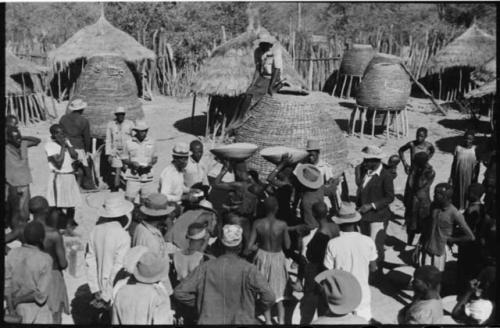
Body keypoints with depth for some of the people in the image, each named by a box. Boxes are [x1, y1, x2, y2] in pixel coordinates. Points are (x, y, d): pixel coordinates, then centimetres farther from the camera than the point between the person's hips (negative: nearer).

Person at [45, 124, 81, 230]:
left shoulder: (67, 141, 8)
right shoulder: (50, 145, -12)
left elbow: (75, 156, -2)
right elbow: (58, 163, -20)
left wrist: (67, 145, -10)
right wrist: (62, 146, -17)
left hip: (70, 176, 6)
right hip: (58, 177, -6)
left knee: (72, 203, 13)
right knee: (58, 205, -2)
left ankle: (69, 224, 28)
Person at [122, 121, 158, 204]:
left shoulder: (151, 142, 5)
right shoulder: (129, 143, -1)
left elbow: (155, 158, 13)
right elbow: (124, 159, 6)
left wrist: (151, 163, -8)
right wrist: (132, 163, -14)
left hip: (147, 177, 2)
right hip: (133, 176, -2)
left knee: (145, 201, 5)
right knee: (129, 199, -7)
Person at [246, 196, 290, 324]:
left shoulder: (257, 224, -16)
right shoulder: (282, 225, -19)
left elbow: (249, 246, -12)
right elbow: (287, 245, -8)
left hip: (263, 257, 1)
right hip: (278, 258, -1)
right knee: (278, 292, 18)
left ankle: (268, 320, 23)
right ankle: (281, 320, 19)